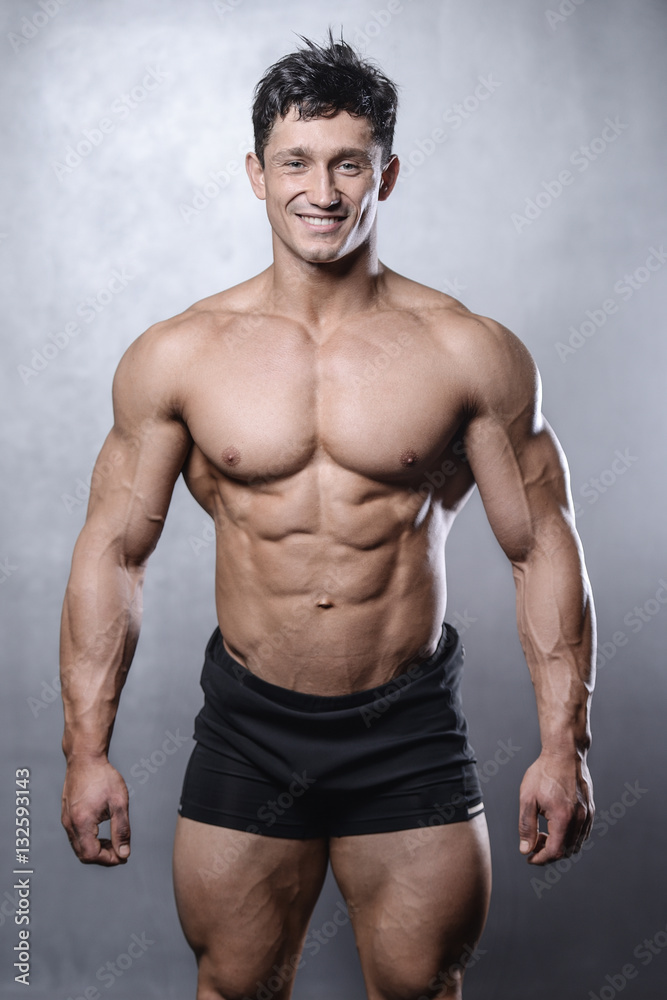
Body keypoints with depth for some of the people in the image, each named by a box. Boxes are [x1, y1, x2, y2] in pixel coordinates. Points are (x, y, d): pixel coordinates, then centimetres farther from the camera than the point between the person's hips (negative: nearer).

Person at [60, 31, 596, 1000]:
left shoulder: (471, 354, -5)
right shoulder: (176, 356, -3)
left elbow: (543, 547, -1)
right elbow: (113, 551, 2)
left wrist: (563, 746, -4)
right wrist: (88, 750, 0)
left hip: (412, 735, -1)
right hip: (248, 729, 1)